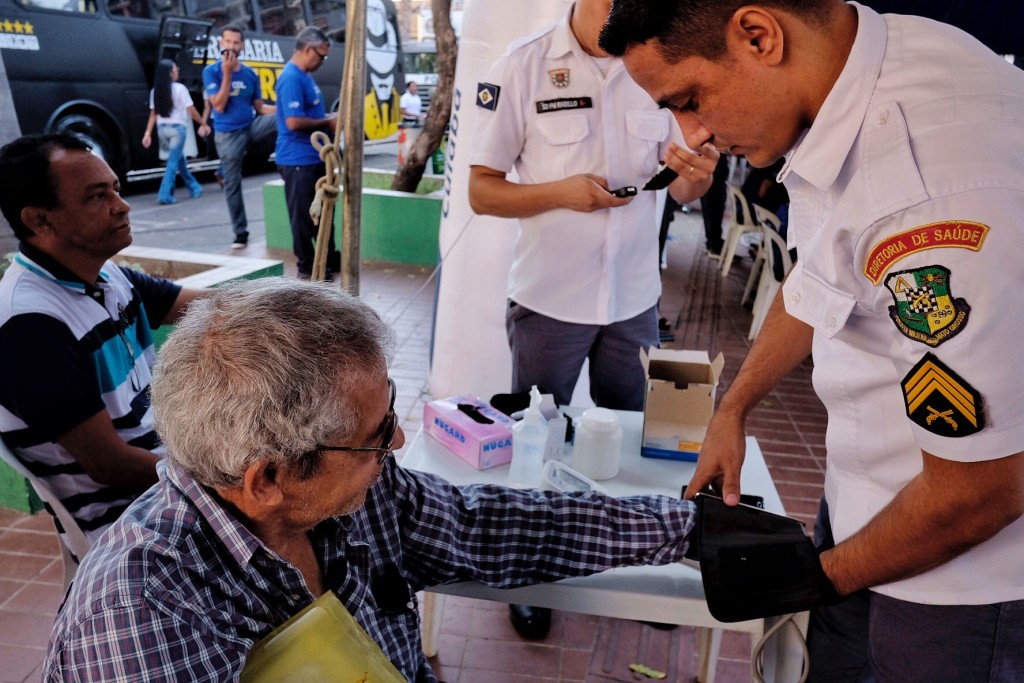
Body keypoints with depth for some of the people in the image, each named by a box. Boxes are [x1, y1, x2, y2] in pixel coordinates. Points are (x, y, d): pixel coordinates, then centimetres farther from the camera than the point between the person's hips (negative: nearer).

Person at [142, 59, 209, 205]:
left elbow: (153, 114, 6)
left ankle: (194, 188, 31)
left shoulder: (155, 91, 7)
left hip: (162, 129, 6)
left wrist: (148, 133, 7)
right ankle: (165, 195, -11)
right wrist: (203, 124, 1)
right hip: (177, 128, -6)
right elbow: (191, 110, -10)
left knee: (179, 158, 21)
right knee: (173, 161, -5)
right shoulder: (179, 89, -10)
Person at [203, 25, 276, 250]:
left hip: (252, 126, 3)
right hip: (228, 135, -3)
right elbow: (219, 105, -16)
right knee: (232, 185, 2)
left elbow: (260, 107, 7)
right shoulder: (211, 71, -6)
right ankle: (240, 232, 13)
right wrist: (227, 73, -19)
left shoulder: (250, 74, 5)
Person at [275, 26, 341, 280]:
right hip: (298, 160, -10)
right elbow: (294, 121, -25)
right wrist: (327, 123, -14)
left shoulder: (304, 76, 14)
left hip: (314, 157, 10)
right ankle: (307, 266, 10)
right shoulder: (291, 78, -18)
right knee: (303, 215, 0)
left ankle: (329, 258, 29)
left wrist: (328, 118, 9)